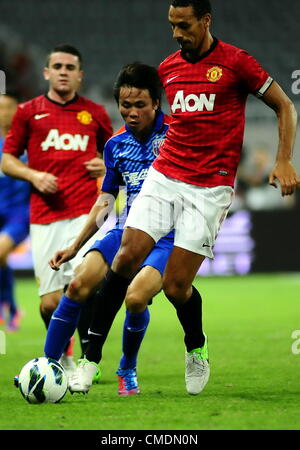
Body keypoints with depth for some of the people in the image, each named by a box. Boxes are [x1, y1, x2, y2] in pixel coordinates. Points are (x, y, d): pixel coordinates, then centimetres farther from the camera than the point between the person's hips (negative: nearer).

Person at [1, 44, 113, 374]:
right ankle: (61, 358, 24)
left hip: (84, 213, 0)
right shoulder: (28, 111, 10)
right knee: (50, 303, -2)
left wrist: (106, 166, 2)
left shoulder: (95, 113, 13)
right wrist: (34, 176, -5)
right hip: (44, 218, 0)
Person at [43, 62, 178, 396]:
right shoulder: (115, 145, 10)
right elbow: (105, 202, 20)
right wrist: (74, 247, 19)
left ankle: (128, 369, 0)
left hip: (167, 237, -4)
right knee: (79, 285, -18)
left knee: (135, 297, -27)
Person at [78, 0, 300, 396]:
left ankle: (196, 349, 24)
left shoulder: (235, 62, -4)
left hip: (209, 188, -4)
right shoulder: (168, 68, 11)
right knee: (128, 256, -15)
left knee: (176, 286, -6)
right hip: (163, 176, 4)